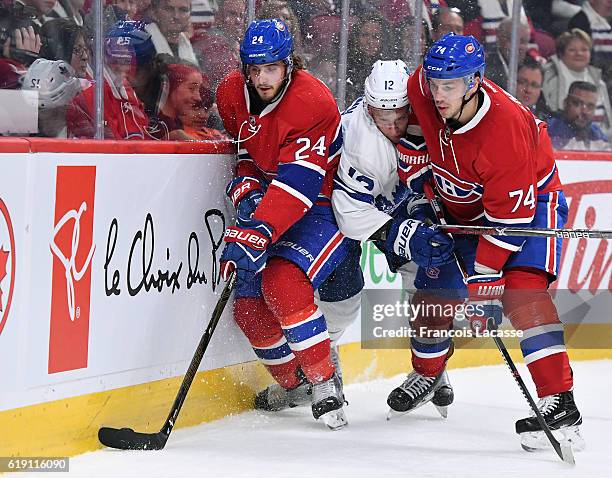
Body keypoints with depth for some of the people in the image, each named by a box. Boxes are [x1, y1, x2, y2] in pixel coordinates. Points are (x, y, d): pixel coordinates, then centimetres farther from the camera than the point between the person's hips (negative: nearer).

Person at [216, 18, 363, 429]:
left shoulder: (312, 102, -28)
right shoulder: (231, 94, -6)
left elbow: (297, 184, -35)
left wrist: (256, 233, -44)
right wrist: (245, 191, -11)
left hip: (326, 201, -7)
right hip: (271, 199, 7)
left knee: (282, 281, -28)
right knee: (248, 305, -2)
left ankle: (325, 382, -14)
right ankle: (292, 383, 21)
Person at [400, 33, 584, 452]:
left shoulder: (506, 128, -38)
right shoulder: (421, 90, -22)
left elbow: (509, 216, -33)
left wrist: (483, 281, -31)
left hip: (531, 201, -6)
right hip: (462, 206, 7)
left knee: (522, 288, -26)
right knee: (433, 292, 8)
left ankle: (560, 405, -31)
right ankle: (427, 374, 37)